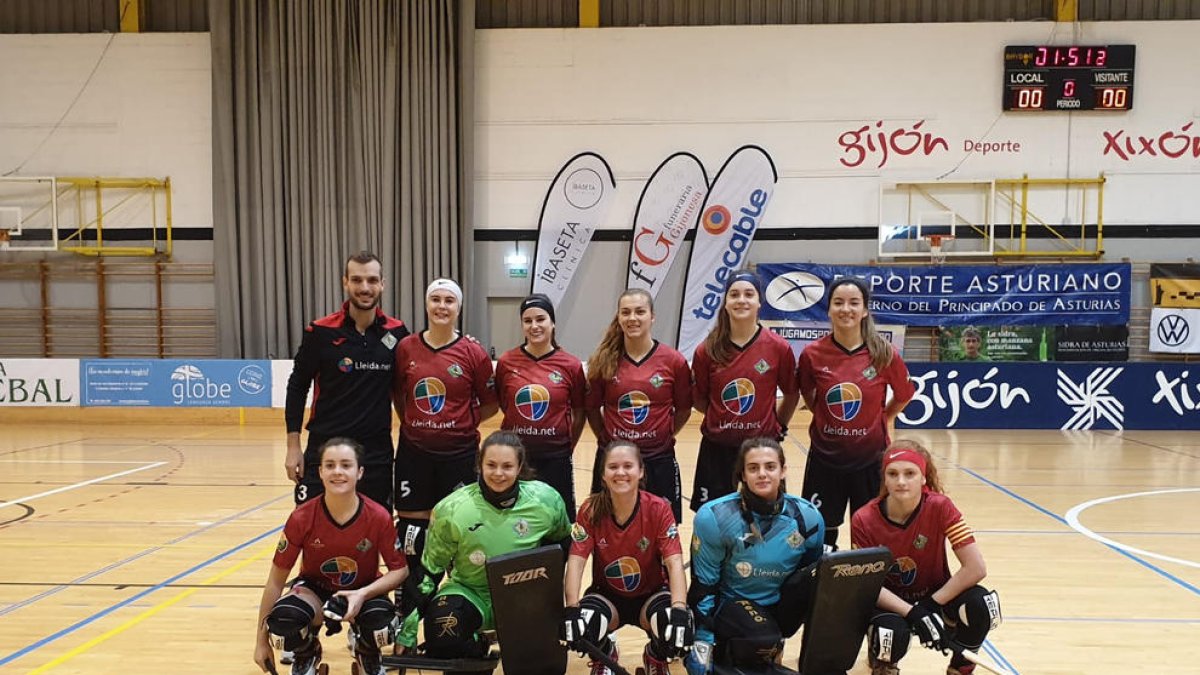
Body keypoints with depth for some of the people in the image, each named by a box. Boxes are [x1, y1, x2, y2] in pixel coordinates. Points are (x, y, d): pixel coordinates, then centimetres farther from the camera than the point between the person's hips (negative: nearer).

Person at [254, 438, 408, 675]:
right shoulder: (302, 518, -22)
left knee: (381, 628, -33)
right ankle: (307, 655, 7)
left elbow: (400, 569, -11)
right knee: (281, 624, -32)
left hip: (363, 590, 0)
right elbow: (276, 579, -12)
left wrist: (363, 594, -30)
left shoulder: (379, 517, -23)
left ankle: (367, 655, 8)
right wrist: (261, 640, -8)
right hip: (314, 587, 1)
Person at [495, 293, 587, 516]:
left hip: (555, 457, -1)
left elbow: (579, 413, 5)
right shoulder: (506, 361, -3)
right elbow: (501, 404, 11)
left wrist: (568, 447, 5)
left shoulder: (571, 364, -5)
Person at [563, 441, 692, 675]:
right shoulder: (591, 510, -15)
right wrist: (572, 608, -37)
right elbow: (576, 561, -20)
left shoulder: (659, 508, -18)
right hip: (607, 594, 1)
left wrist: (679, 609, -42)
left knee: (675, 621, -33)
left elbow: (674, 562, -25)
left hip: (651, 594, 0)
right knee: (582, 622, -32)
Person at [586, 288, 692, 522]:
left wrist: (665, 435, 1)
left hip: (659, 461, -1)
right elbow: (592, 408, 8)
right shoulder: (603, 360, -2)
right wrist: (605, 437, 2)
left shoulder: (674, 361, -5)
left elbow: (683, 409, 5)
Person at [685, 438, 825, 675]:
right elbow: (703, 583, -11)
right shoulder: (716, 516, -18)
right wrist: (702, 641, -12)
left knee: (808, 581, -26)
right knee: (764, 642, -33)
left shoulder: (807, 516, -11)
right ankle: (720, 648, -1)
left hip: (780, 603, 4)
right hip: (730, 601, -4)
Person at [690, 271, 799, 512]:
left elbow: (791, 395, 7)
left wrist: (779, 425, 5)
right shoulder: (707, 350, -5)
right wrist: (722, 420, 5)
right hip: (717, 450, 1)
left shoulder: (779, 347, -7)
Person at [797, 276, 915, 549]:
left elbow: (903, 396, 9)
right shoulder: (812, 354, -7)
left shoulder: (885, 354, -9)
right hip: (825, 457, 0)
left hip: (870, 458, 0)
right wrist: (828, 420, 8)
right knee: (821, 532, 10)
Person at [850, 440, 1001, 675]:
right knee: (891, 631, -35)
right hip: (890, 601, -1)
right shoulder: (864, 520, -20)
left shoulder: (940, 508, -20)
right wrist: (913, 613, -32)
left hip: (935, 594, 1)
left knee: (979, 604, -29)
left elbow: (976, 568, -23)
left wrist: (932, 605, -22)